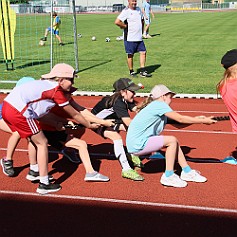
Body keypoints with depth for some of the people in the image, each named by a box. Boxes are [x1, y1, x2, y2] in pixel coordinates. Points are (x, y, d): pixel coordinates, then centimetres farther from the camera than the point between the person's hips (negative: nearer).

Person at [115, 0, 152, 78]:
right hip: (130, 38, -7)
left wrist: (141, 30, 16)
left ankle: (142, 71, 9)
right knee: (130, 55, 2)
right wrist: (126, 26, -12)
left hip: (139, 37, 7)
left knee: (143, 52, 3)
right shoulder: (126, 11, -12)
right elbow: (117, 22, -21)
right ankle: (131, 72, 16)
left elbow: (142, 20, 29)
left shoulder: (138, 10, 12)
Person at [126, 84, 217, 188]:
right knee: (172, 140, -16)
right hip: (137, 145, -10)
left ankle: (187, 172, 16)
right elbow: (180, 119, -16)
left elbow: (177, 121, 15)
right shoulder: (159, 105, -13)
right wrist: (203, 121, -10)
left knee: (174, 141, 9)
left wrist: (196, 119, 9)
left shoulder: (156, 106, 16)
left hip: (137, 142, 10)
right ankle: (168, 176, -9)